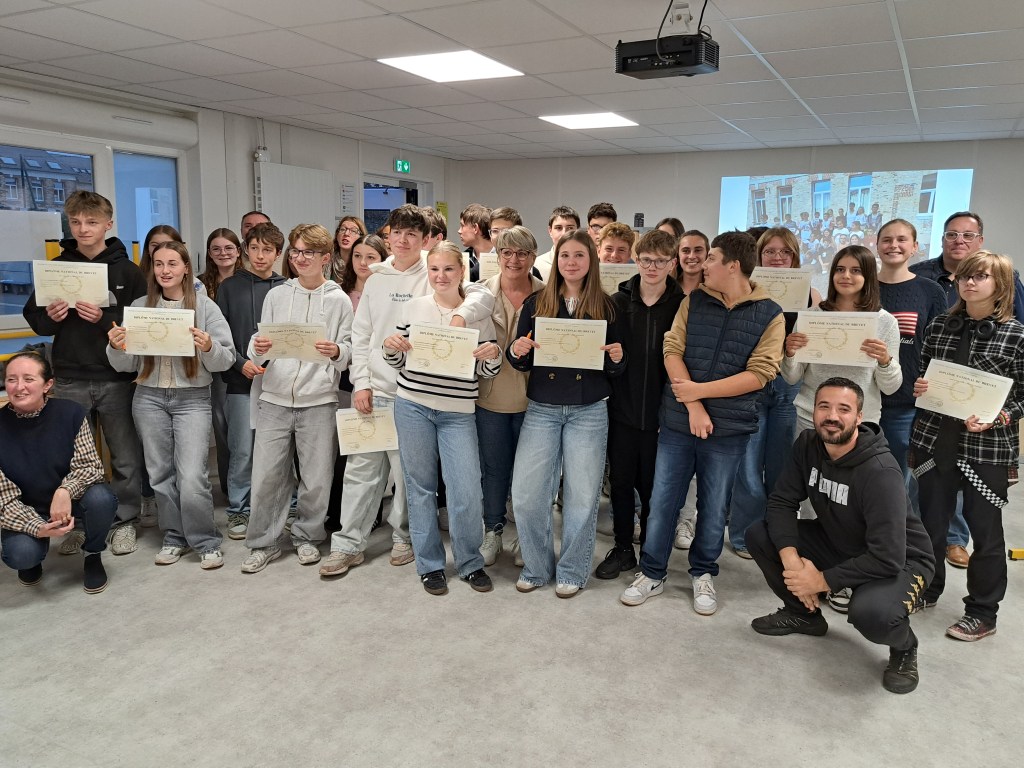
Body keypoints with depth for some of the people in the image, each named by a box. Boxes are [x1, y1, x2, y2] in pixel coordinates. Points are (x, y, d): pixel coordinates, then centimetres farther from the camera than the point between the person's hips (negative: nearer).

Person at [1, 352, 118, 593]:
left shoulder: (70, 412, -18)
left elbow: (90, 465, -16)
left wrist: (65, 491, -37)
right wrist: (37, 528, -32)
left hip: (71, 499, 1)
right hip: (26, 510, 0)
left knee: (101, 499, -32)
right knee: (20, 554, -29)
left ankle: (92, 555, 0)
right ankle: (32, 559, 12)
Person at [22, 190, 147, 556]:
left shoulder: (127, 271, -1)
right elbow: (33, 317, 11)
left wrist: (104, 318, -19)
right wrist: (50, 317, -10)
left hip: (116, 378, -2)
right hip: (70, 379, 2)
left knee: (126, 457, 5)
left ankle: (124, 521, 20)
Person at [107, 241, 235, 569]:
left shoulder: (205, 306, -2)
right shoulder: (139, 307, 6)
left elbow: (225, 361, -4)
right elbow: (126, 365, 8)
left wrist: (209, 347, -24)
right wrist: (116, 348, -12)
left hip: (193, 398, -3)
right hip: (149, 398, 4)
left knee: (191, 477, -10)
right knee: (160, 474, 10)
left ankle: (206, 542, 7)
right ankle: (175, 537, 25)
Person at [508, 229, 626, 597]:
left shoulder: (606, 306, 3)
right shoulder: (536, 303, 4)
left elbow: (615, 370, 6)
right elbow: (522, 361, 7)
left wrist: (617, 358, -15)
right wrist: (516, 352, -14)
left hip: (589, 412, -1)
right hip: (541, 409, 1)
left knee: (582, 495, 4)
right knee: (526, 493, -2)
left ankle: (571, 571, 23)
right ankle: (537, 567, 20)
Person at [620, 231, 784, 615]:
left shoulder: (770, 315, -3)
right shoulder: (693, 301, 4)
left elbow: (759, 374, -11)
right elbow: (672, 350, -4)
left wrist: (699, 390, -15)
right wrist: (693, 407, -15)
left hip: (728, 429, -2)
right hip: (677, 422, 2)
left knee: (713, 507, 12)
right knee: (662, 501, 7)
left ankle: (703, 574, 32)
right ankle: (652, 574, 23)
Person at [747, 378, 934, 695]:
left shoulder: (880, 472, -31)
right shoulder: (808, 445, -10)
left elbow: (888, 558, -33)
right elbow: (781, 502, -10)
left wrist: (822, 581, -25)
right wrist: (791, 559, -26)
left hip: (898, 561, -6)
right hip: (838, 545, 6)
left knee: (869, 612, -38)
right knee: (759, 534, -11)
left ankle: (904, 647, 2)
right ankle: (804, 613, 15)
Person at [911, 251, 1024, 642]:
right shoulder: (940, 325, 5)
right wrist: (918, 387, -6)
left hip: (988, 447, -3)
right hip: (934, 439, 4)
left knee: (984, 528, 8)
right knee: (930, 520, 15)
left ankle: (982, 612, 23)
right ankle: (926, 589, 35)